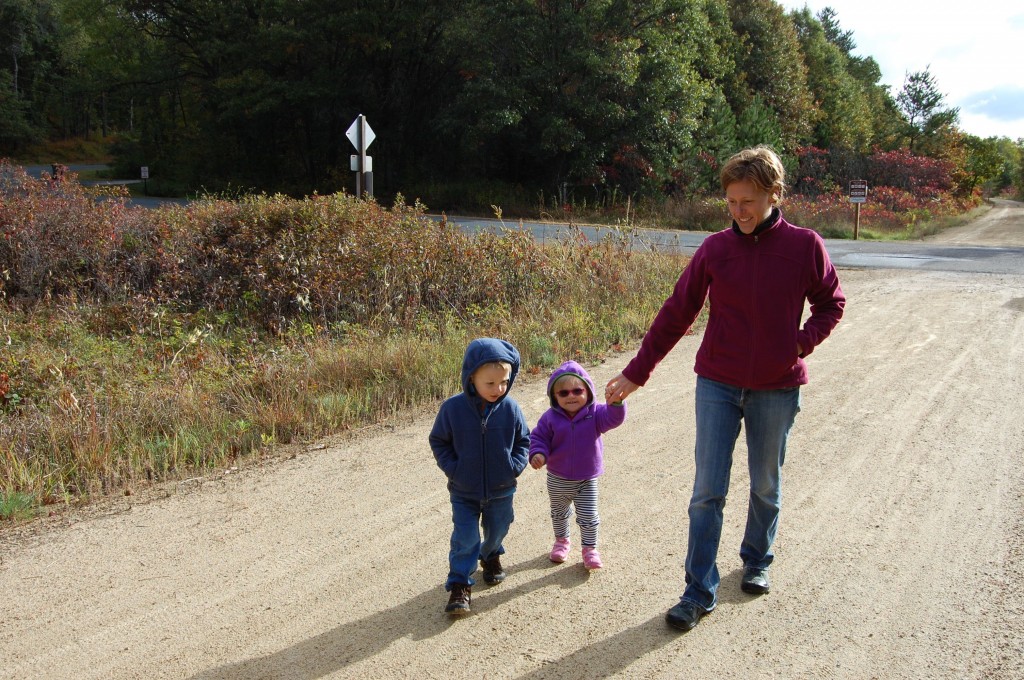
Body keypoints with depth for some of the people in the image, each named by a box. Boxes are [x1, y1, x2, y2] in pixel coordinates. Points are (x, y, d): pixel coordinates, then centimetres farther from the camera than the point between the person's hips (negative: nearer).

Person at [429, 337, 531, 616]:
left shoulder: (510, 409, -14)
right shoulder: (453, 408, -18)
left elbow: (523, 441, 2)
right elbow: (438, 441, -4)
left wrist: (515, 466, -12)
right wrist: (452, 468, -14)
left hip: (501, 490, 2)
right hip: (464, 491, -2)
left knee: (497, 530, 21)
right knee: (465, 538, -3)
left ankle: (491, 556, 51)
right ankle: (459, 584, 11)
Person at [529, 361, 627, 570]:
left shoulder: (595, 413, -15)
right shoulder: (550, 418, -14)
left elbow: (613, 418, -30)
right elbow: (538, 437, -6)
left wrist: (616, 403, -51)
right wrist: (538, 454, -26)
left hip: (587, 481, -2)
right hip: (558, 480, 2)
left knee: (588, 517, 5)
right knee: (558, 514, 24)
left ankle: (590, 548, 24)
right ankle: (561, 541, 47)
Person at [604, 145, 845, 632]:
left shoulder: (805, 246, -6)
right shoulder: (715, 249, -4)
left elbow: (831, 303, 7)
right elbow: (676, 314, 0)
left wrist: (803, 343, -11)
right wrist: (636, 372, 0)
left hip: (777, 388, 0)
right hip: (717, 385, 0)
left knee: (766, 486, 17)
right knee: (707, 492, 0)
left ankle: (757, 562, 40)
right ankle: (699, 591, 10)